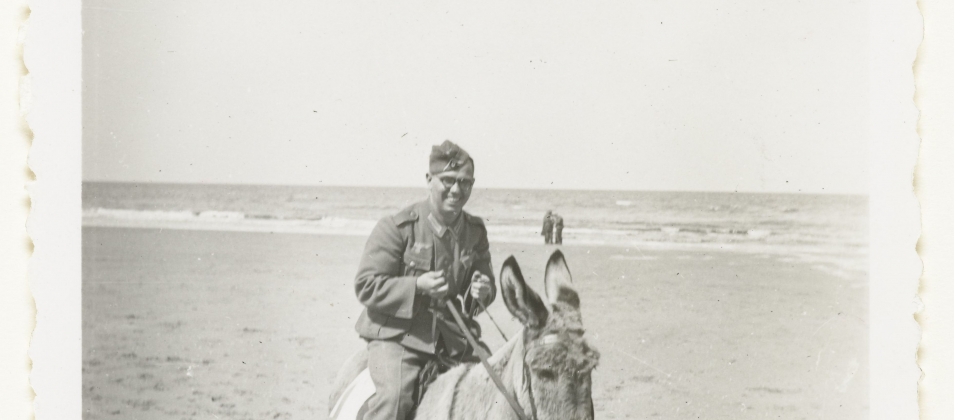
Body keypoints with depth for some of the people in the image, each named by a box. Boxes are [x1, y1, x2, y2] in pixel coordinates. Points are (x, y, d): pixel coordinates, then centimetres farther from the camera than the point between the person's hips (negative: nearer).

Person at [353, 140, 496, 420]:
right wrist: (416, 286, -25)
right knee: (394, 396, -28)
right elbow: (366, 286, -11)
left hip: (453, 338, 5)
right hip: (396, 336, -5)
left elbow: (486, 284, 19)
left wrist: (482, 292, -7)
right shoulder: (397, 227, -9)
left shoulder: (476, 231, 7)